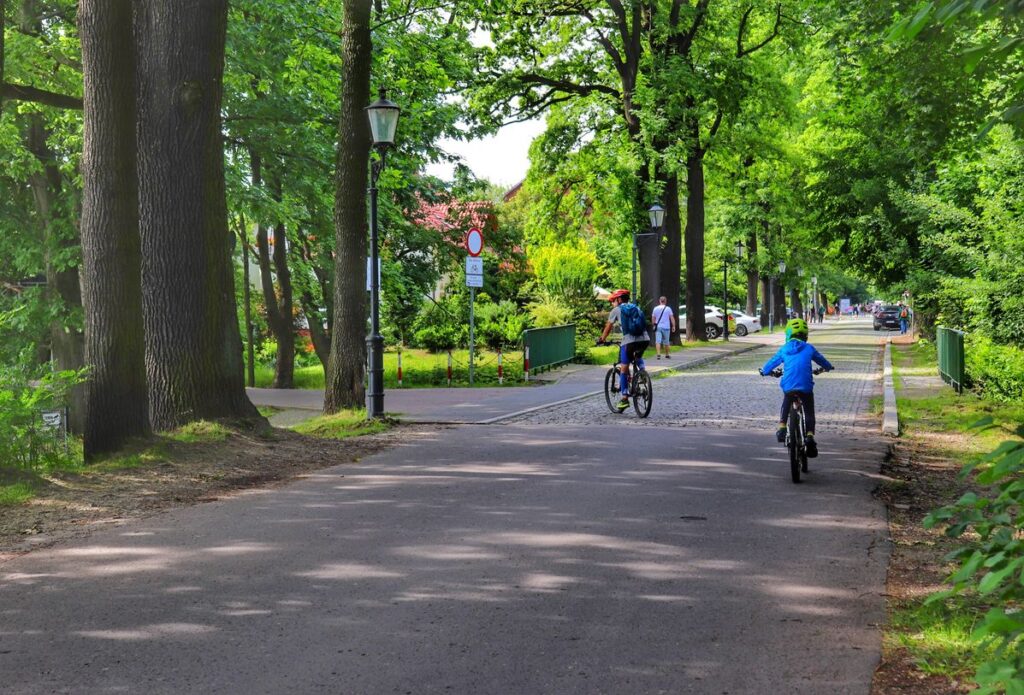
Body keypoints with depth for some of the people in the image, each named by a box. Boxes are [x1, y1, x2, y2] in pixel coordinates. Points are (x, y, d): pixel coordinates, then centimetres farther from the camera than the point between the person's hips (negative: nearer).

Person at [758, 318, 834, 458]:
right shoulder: (808, 348, 10)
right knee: (809, 413, 9)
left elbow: (772, 362, 24)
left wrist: (763, 371, 44)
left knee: (786, 406, 29)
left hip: (788, 386, 1)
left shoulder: (784, 349, 12)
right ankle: (809, 435, -10)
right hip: (806, 386, -1)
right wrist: (828, 367, 47)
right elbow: (821, 360, 25)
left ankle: (781, 427, 12)